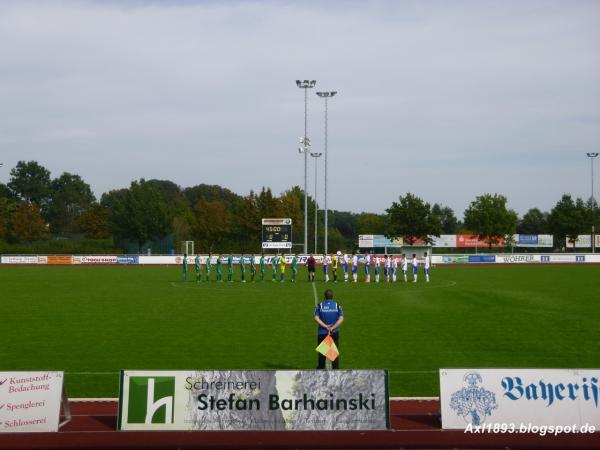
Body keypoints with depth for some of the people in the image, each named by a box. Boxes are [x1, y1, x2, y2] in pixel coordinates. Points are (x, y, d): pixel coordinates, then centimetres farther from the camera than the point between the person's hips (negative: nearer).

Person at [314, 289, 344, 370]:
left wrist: (325, 326, -16)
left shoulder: (319, 306, -2)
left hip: (322, 333, 0)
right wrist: (332, 328, -16)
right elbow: (341, 319, -12)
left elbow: (316, 318, -14)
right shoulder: (337, 306, -1)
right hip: (335, 333, 0)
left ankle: (321, 368, 15)